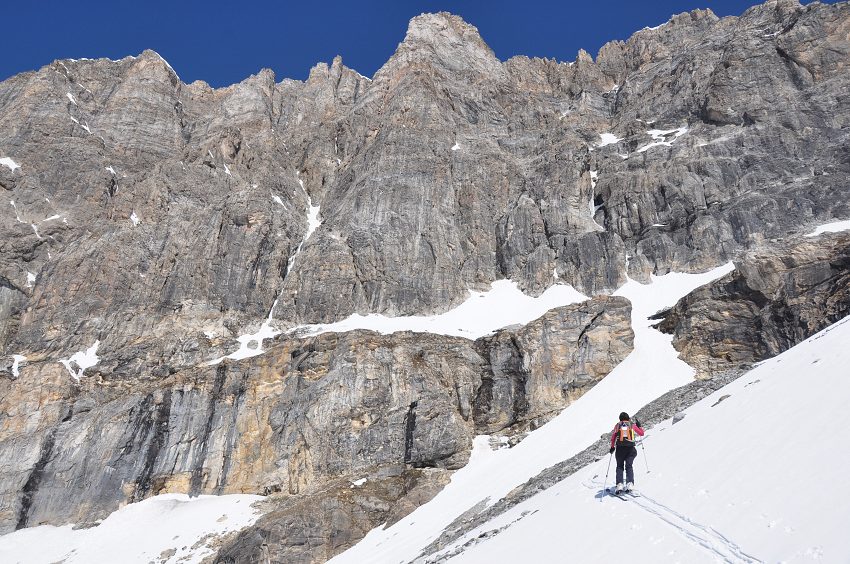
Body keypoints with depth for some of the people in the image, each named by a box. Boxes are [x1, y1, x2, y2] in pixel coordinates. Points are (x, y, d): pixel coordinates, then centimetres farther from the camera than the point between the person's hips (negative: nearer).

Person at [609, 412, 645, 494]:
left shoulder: (617, 425, 8)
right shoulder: (632, 425, 8)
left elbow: (613, 437, 5)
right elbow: (641, 433, 17)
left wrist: (612, 447, 14)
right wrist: (638, 425, 31)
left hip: (620, 448, 0)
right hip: (630, 448, 0)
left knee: (620, 466, 8)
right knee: (629, 466, 7)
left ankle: (619, 484, -8)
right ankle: (630, 483, -12)